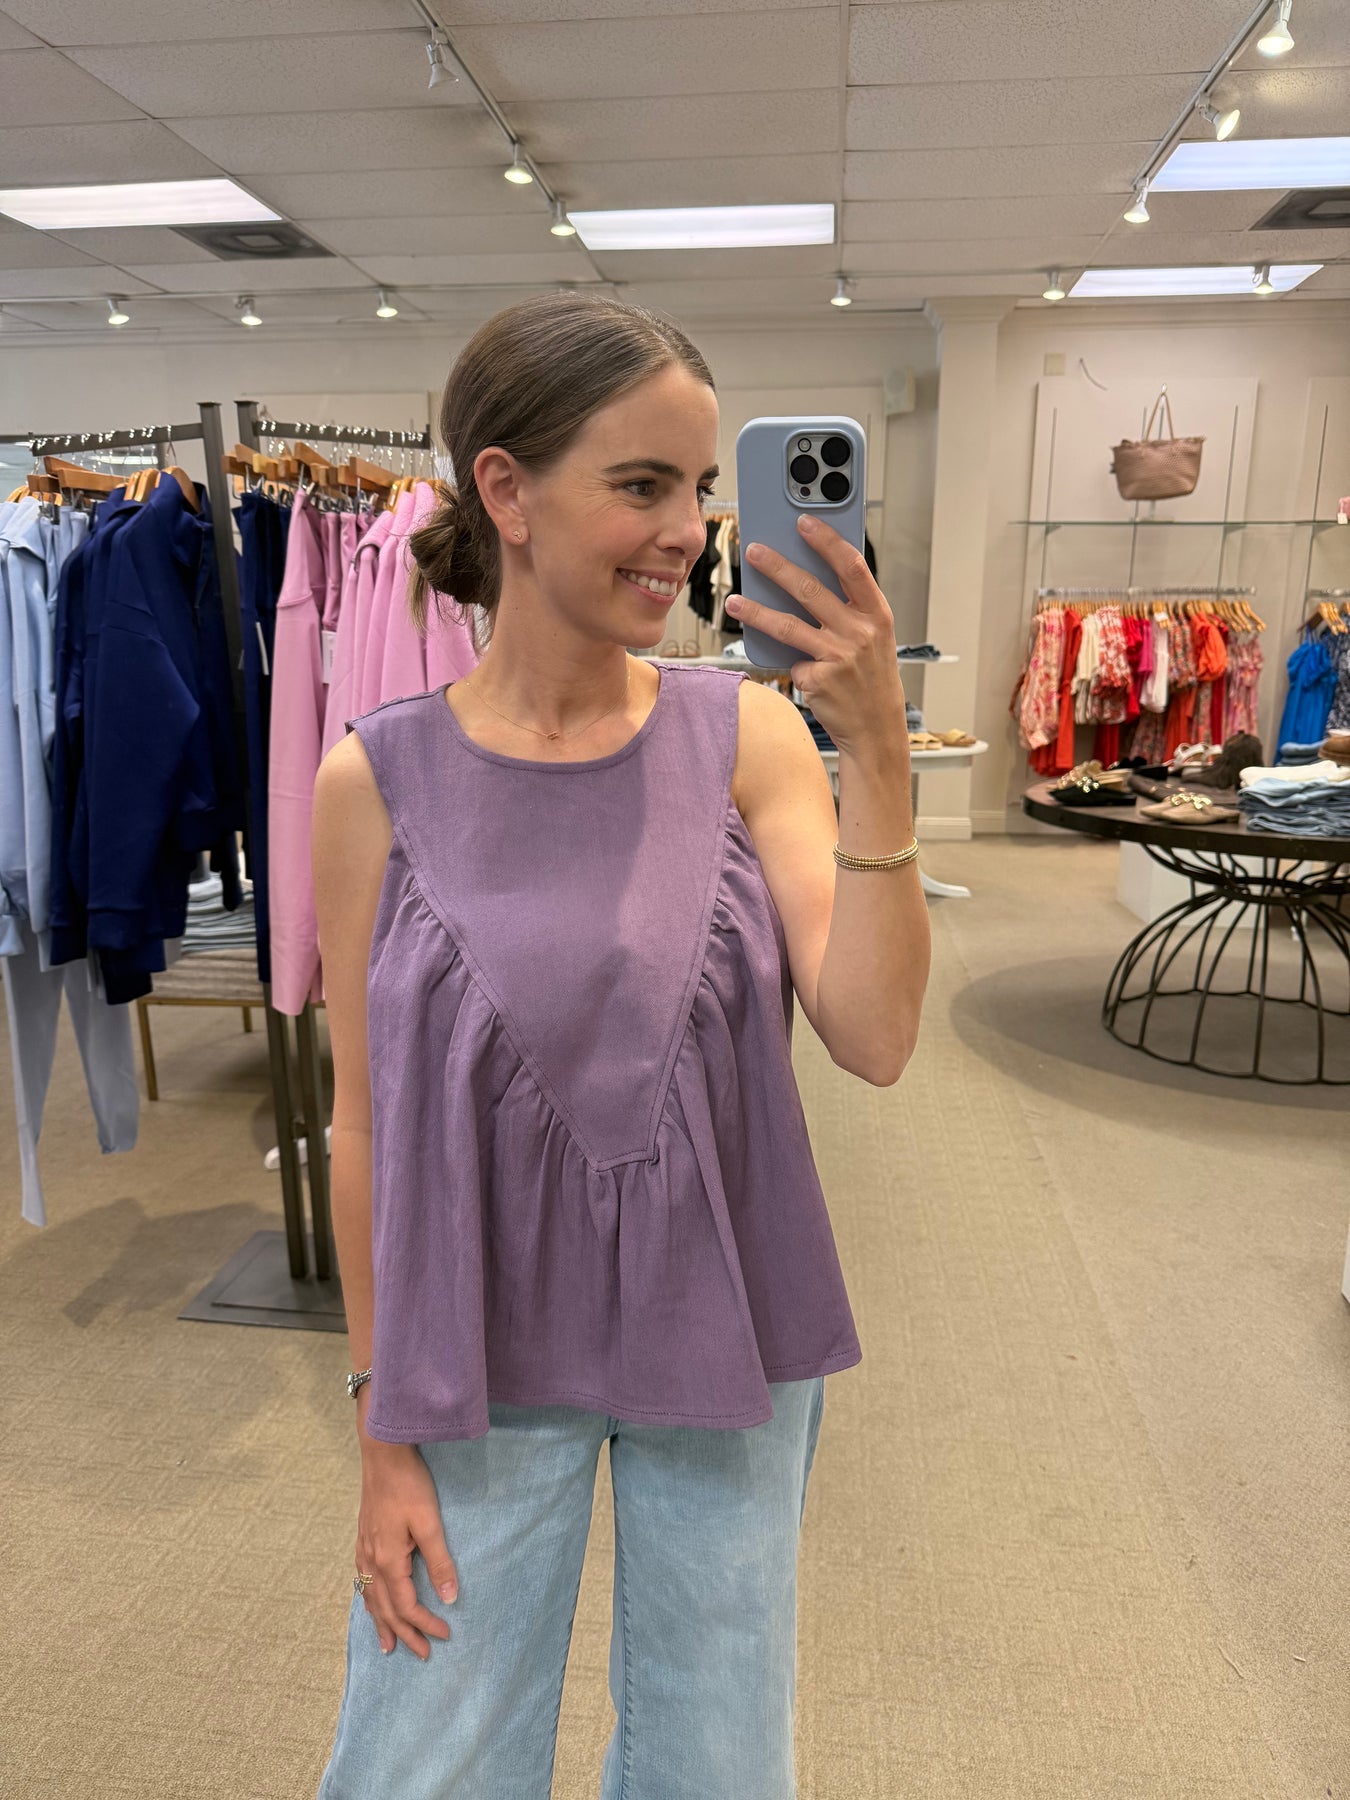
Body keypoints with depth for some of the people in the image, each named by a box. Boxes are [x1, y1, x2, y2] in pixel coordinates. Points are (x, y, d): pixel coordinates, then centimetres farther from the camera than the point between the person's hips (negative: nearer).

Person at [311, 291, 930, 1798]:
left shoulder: (746, 734, -9)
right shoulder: (377, 780, -12)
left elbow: (875, 1040, -16)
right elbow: (365, 1120, -5)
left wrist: (876, 752, -26)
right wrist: (382, 1424, -1)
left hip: (721, 1349, 2)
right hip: (483, 1369, -1)